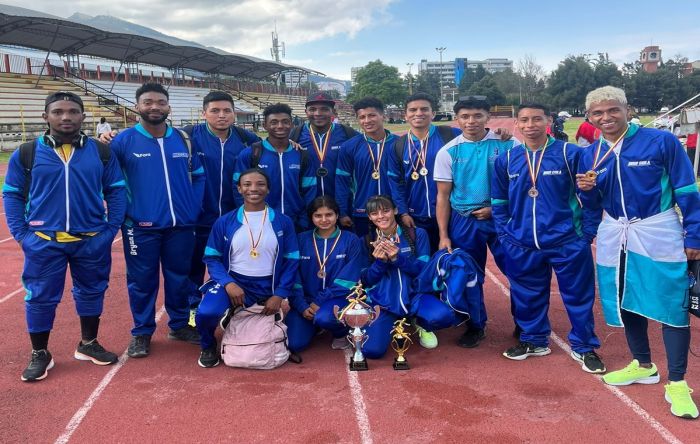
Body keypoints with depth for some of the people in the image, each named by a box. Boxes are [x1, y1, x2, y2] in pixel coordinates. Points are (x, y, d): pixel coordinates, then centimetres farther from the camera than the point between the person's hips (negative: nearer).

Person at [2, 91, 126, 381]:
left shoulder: (102, 152, 2)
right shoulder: (25, 154, -2)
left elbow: (116, 191, 5)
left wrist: (112, 228, -3)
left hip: (92, 240, 2)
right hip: (44, 242, -1)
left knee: (92, 292, 14)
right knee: (40, 298, 5)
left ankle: (88, 344, 33)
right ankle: (40, 354, 23)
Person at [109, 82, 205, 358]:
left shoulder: (183, 139, 6)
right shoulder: (123, 141, -4)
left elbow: (199, 175, 12)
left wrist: (193, 209, 5)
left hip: (181, 225, 3)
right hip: (141, 227, -3)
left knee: (179, 277, 13)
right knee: (142, 280, 6)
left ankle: (180, 325, 29)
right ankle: (141, 332, 21)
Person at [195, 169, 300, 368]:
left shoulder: (283, 222, 0)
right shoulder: (224, 222, 0)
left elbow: (291, 262, 2)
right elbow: (212, 258, 1)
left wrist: (279, 295, -8)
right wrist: (228, 283, -17)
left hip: (268, 287, 2)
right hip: (233, 282, -1)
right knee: (205, 312, -32)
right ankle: (209, 347, 6)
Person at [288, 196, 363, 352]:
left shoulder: (351, 240, -3)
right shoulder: (302, 240, 3)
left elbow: (347, 280, -10)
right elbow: (294, 277, 0)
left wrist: (320, 302, -16)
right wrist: (302, 306, -14)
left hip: (337, 298, -3)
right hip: (307, 298, 3)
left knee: (323, 317, -36)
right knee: (294, 343, -15)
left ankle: (342, 332, 1)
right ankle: (316, 322, 19)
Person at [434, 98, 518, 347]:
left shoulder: (507, 144, -4)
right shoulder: (448, 152, -2)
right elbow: (443, 196, 1)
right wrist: (443, 235, -2)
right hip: (464, 221, 1)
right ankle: (475, 325, 28)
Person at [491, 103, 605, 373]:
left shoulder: (571, 154, -6)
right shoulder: (506, 160, 5)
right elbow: (499, 202, 12)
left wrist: (587, 233, -6)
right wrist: (504, 235, 4)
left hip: (567, 243, -3)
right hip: (521, 246, 3)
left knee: (578, 296, 7)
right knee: (527, 297, 14)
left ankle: (584, 347, 24)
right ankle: (534, 340, 34)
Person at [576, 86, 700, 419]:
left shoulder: (662, 141, -9)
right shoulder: (590, 155, 4)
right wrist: (586, 190, -13)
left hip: (659, 235, -5)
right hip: (614, 237, 5)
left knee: (671, 305, -4)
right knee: (625, 302, 13)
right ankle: (643, 366, 32)